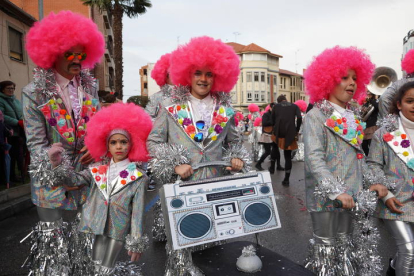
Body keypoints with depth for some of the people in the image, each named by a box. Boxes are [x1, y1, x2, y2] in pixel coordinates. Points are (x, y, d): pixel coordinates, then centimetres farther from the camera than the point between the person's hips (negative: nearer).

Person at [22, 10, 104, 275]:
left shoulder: (89, 86, 5)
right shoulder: (35, 93, -6)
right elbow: (36, 143, -9)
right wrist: (62, 173, -19)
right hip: (52, 179, -3)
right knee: (52, 240, 7)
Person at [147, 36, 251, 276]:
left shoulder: (225, 110, 9)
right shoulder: (171, 107, 1)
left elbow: (234, 141, 19)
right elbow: (154, 141, 2)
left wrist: (237, 158, 0)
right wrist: (174, 164, -9)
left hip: (215, 183, 3)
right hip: (180, 183, -2)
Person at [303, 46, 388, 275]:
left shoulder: (353, 117, 13)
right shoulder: (316, 116, -12)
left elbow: (358, 155, 18)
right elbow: (314, 158, -20)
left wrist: (371, 181, 8)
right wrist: (337, 191, -25)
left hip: (350, 195, 7)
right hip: (325, 195, -7)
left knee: (346, 246, 17)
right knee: (325, 248, 3)